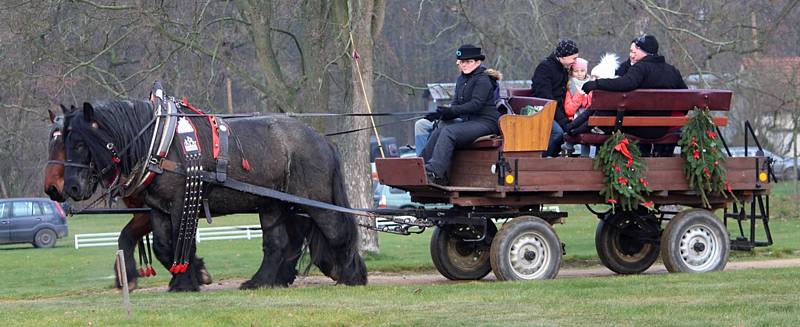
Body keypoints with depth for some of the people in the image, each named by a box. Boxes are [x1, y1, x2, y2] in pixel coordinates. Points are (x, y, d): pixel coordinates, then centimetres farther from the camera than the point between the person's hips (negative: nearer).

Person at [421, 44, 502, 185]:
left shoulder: (483, 80, -8)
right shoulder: (461, 80, 19)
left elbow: (475, 105, -19)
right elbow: (456, 105, 14)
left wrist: (451, 111, -26)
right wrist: (441, 114, -7)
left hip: (486, 123, -8)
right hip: (469, 121, 8)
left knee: (448, 132, -28)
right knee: (438, 132, -15)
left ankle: (434, 171, -38)